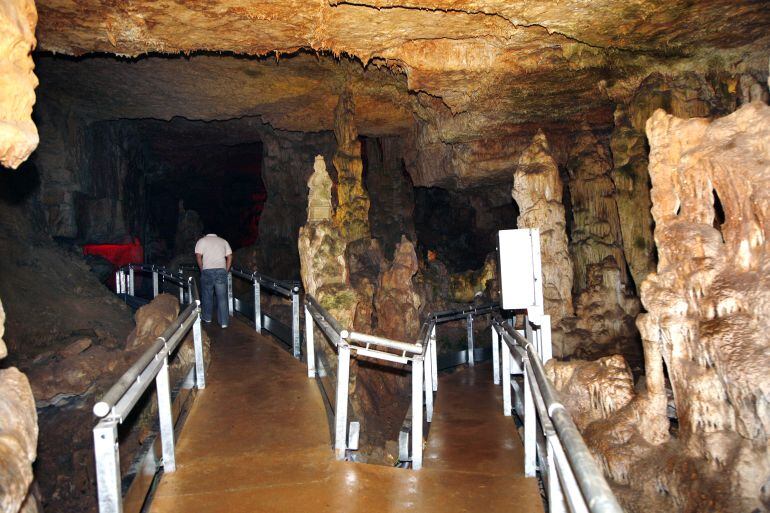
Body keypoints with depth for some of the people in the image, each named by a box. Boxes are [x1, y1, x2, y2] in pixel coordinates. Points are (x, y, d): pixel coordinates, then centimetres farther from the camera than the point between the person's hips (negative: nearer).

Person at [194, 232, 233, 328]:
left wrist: (202, 270, 5)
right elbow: (229, 257, 8)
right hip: (221, 270, 1)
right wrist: (226, 271, 11)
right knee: (222, 297, 1)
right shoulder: (223, 241, 18)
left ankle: (207, 317, 28)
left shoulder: (202, 240, 10)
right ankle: (224, 321, 0)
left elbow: (198, 256, -4)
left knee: (207, 295, 14)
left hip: (207, 271, -1)